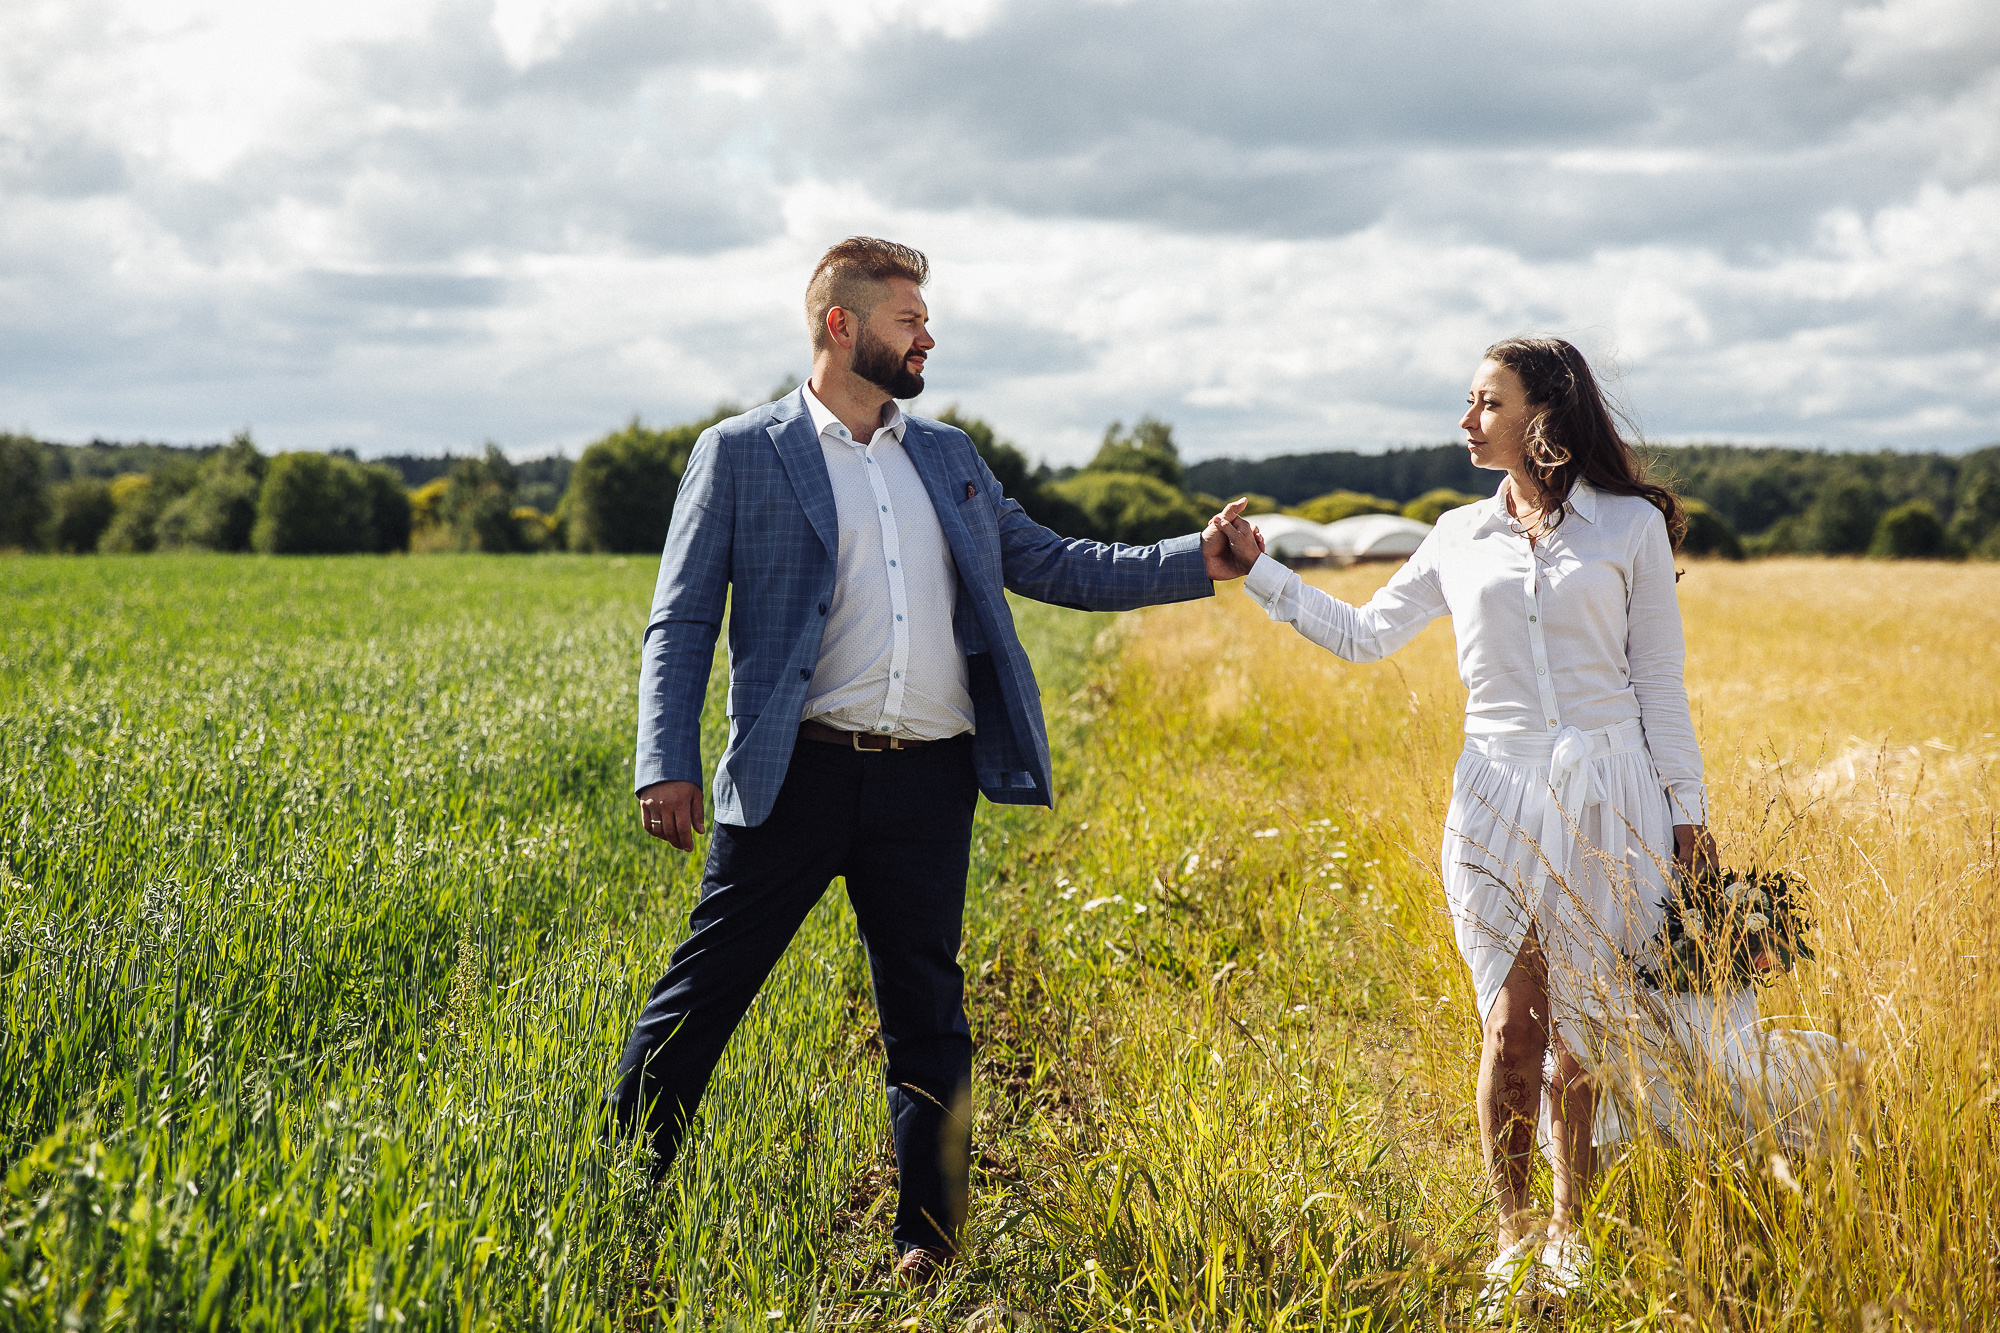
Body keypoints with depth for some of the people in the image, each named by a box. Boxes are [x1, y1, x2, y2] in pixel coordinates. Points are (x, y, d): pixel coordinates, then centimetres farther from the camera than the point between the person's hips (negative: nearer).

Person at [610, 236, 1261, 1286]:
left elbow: (1049, 566, 19)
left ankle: (928, 1240, 20)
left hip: (928, 782, 4)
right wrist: (669, 766, -13)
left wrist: (1197, 564, 9)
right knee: (701, 991, -2)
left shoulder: (948, 457, 18)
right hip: (800, 772, -4)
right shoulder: (740, 454, 3)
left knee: (927, 1015, 9)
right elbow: (681, 624, -1)